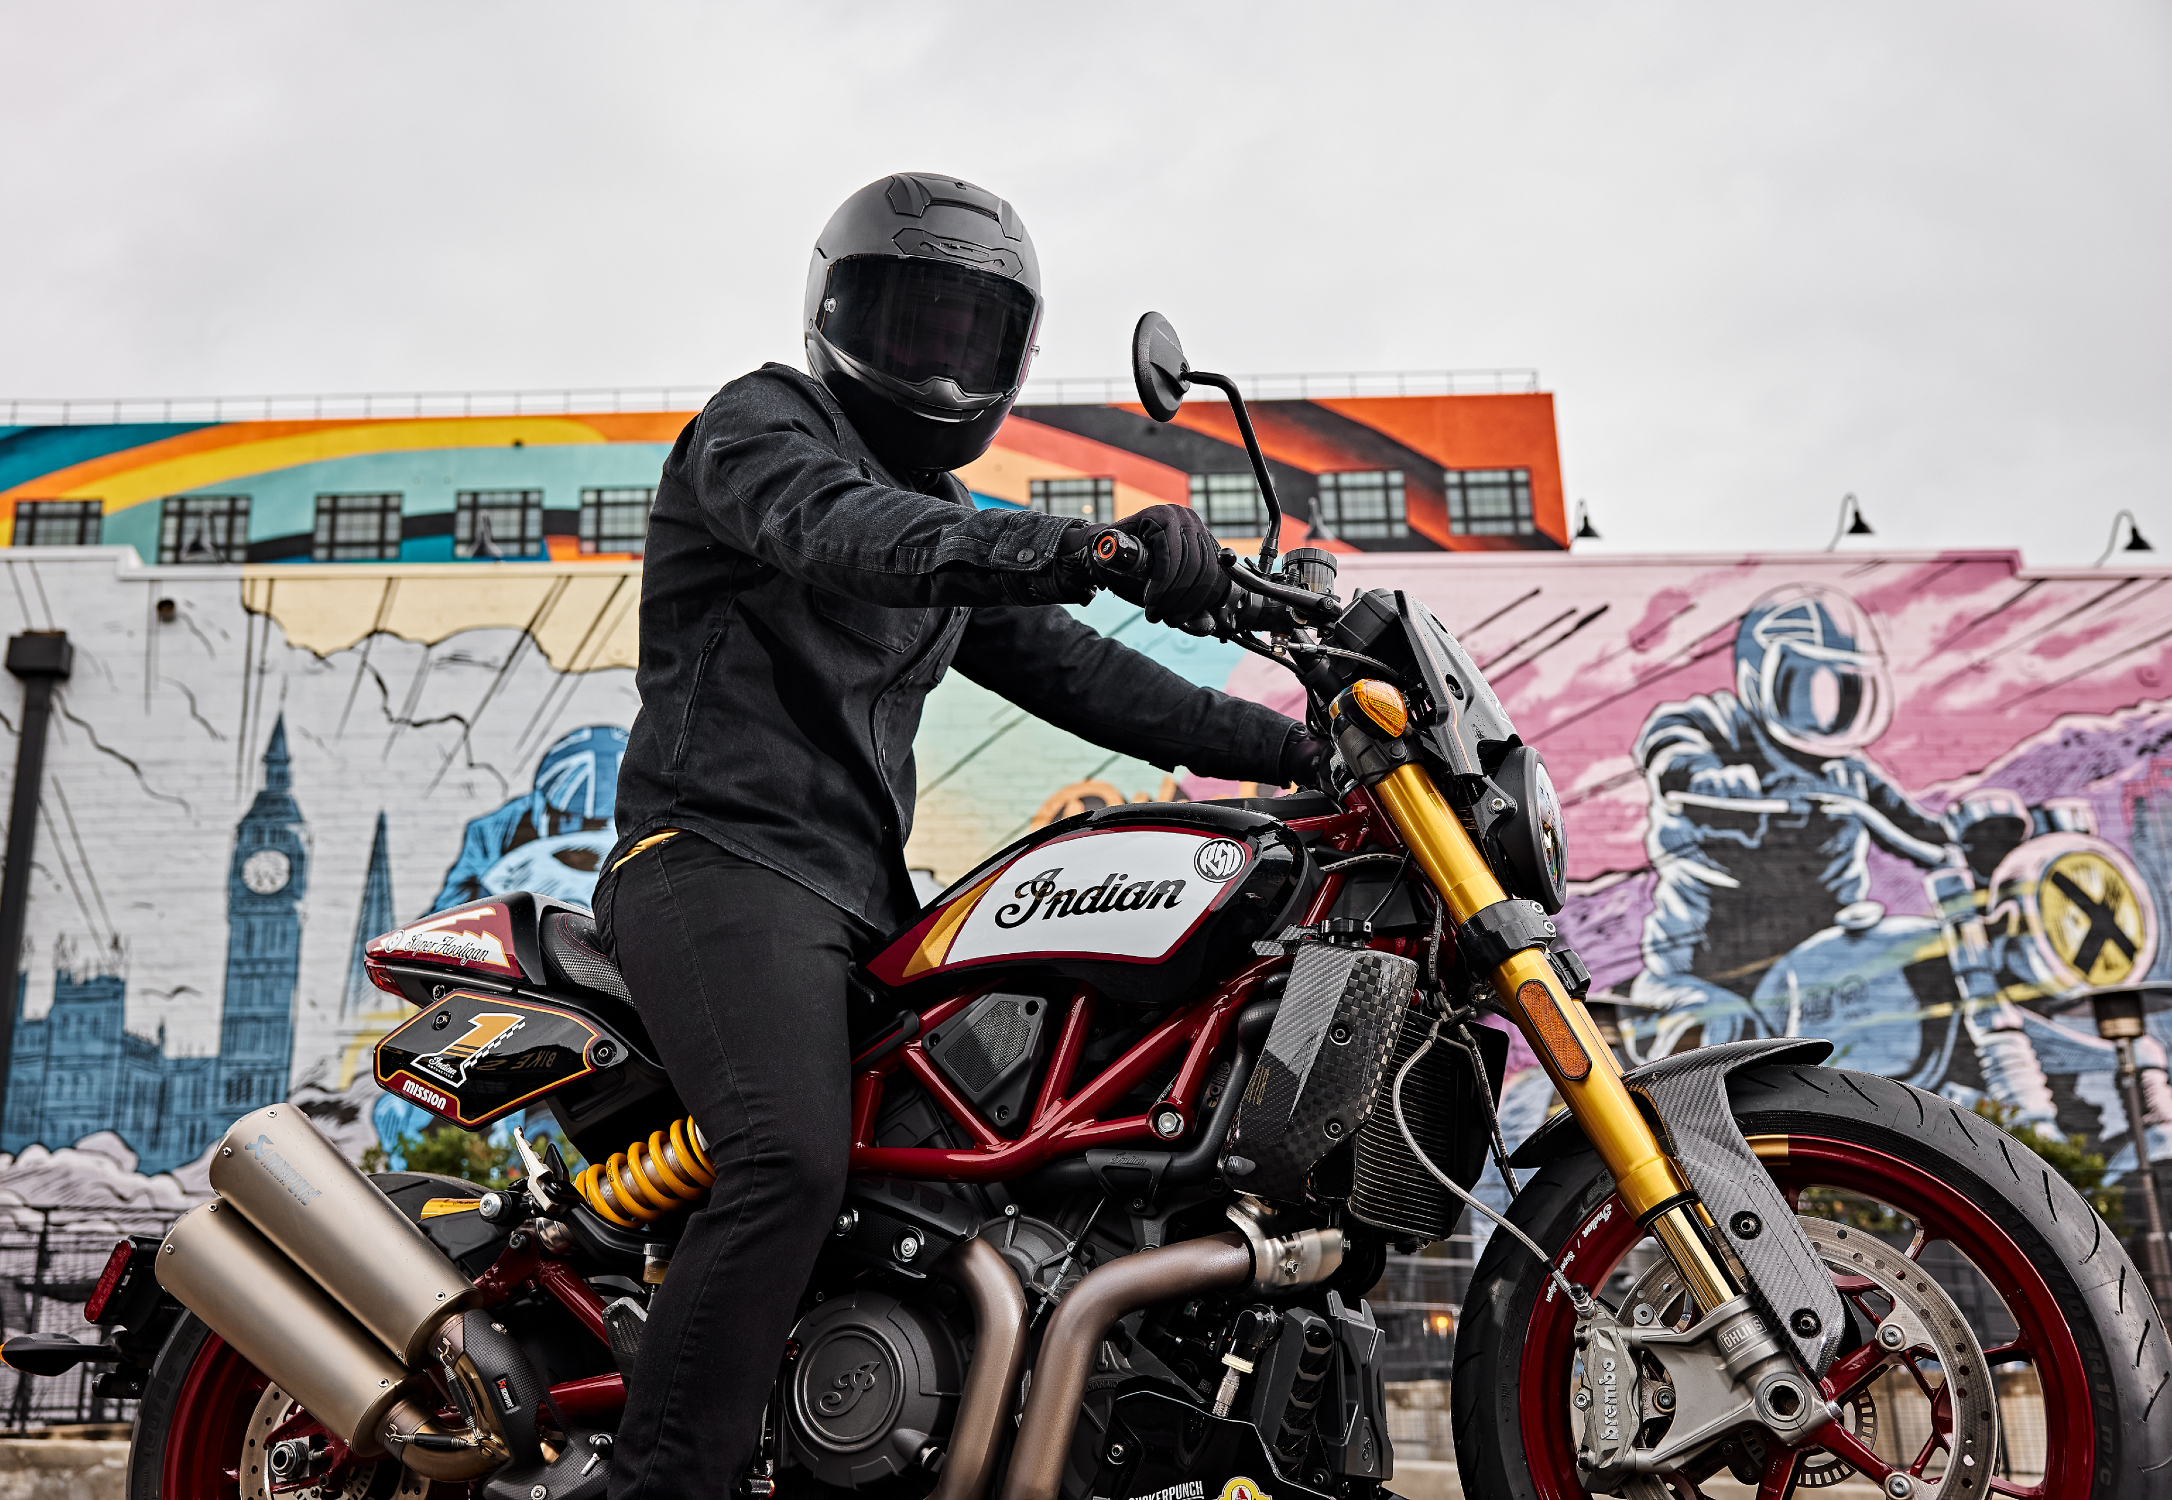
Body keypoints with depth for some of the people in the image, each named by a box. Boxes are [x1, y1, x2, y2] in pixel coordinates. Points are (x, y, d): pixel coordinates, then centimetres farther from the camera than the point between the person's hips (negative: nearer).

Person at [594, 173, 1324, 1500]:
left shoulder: (952, 513, 25)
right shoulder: (761, 423, -1)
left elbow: (1065, 665, 18)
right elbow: (845, 531, -24)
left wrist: (1286, 747, 8)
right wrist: (1083, 548, -41)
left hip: (862, 890, 9)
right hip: (723, 857, -8)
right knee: (796, 1161, -29)